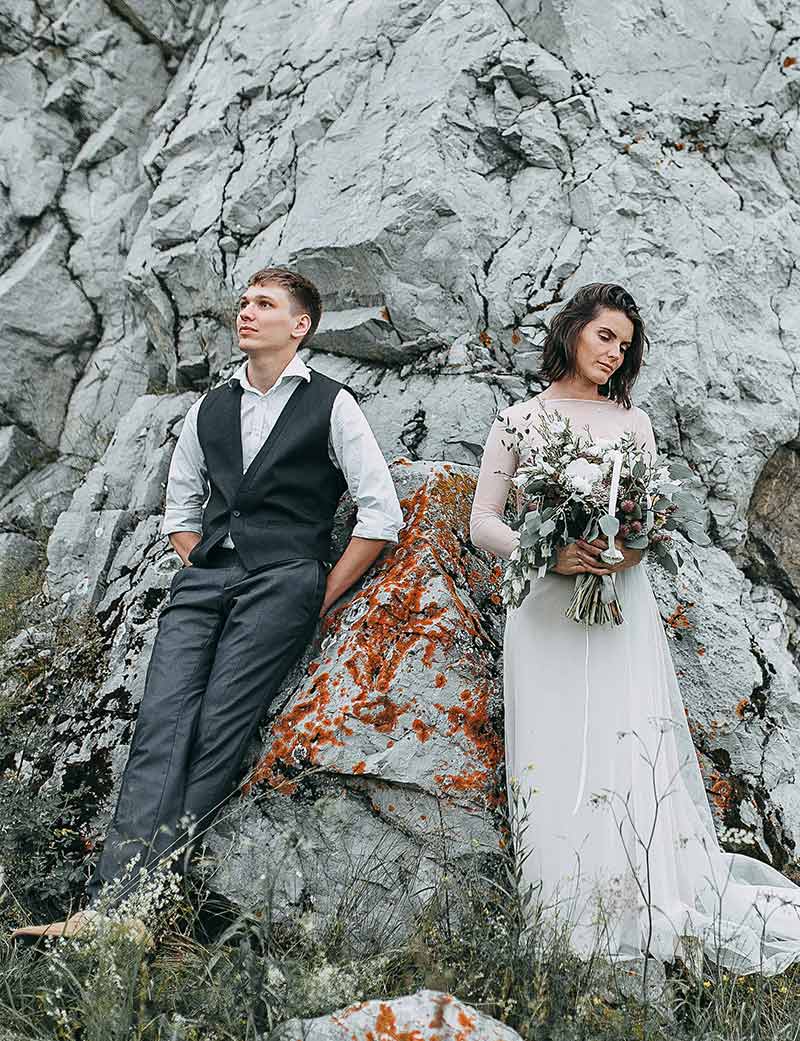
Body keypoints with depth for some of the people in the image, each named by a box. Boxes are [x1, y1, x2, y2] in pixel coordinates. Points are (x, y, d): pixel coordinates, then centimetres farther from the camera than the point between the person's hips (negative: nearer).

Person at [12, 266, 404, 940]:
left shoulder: (331, 406, 6)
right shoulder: (210, 409, 20)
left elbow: (383, 516, 3)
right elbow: (181, 508, 28)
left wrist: (322, 597, 0)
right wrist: (200, 571, 13)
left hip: (284, 580, -4)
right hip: (203, 580, 5)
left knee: (218, 729, -15)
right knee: (162, 723, -12)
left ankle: (140, 905, -14)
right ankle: (111, 902, -19)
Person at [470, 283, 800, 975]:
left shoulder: (634, 421, 15)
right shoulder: (519, 420, 8)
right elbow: (484, 523, 4)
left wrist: (635, 548, -10)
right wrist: (546, 553, -13)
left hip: (621, 602, 1)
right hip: (547, 605, -1)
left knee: (634, 750, -7)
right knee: (557, 753, -5)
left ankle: (663, 898, -2)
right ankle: (585, 897, 1)